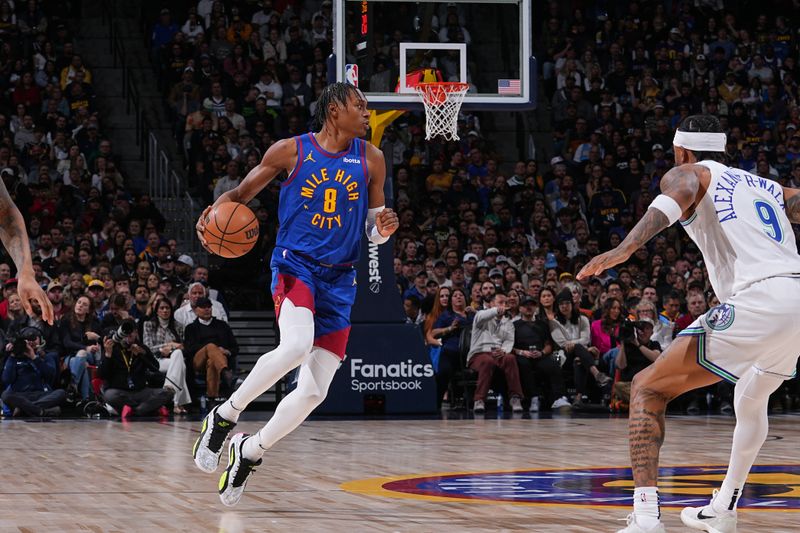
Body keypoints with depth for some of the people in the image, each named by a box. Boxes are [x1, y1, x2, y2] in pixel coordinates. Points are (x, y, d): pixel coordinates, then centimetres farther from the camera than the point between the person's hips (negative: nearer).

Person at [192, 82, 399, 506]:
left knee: (314, 392, -2)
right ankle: (223, 416, -14)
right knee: (296, 345, -34)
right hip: (295, 264, -4)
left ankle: (250, 451, 20)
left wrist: (383, 228, -9)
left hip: (339, 280, 4)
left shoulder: (371, 160, 8)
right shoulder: (291, 151, -1)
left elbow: (374, 231, 15)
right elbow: (241, 193, 8)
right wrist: (215, 212, -13)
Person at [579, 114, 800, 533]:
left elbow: (673, 199, -9)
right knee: (752, 399, 35)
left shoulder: (687, 173, 14)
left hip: (757, 302, -6)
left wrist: (624, 249, -26)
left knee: (647, 389, 3)